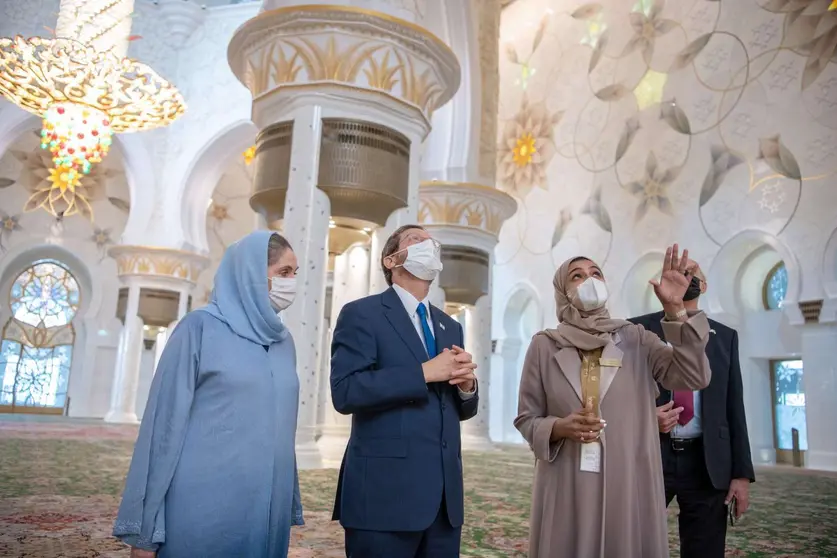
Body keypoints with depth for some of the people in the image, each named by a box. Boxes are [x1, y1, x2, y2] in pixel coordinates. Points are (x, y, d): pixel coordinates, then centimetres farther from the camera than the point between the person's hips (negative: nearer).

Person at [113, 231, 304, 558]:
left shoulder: (284, 342, 10)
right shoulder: (201, 327, -6)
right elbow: (165, 423, -8)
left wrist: (291, 510, 14)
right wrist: (144, 529, -9)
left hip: (266, 512, 5)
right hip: (204, 511, -5)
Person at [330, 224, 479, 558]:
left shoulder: (449, 326, 17)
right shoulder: (361, 314, -3)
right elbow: (345, 392, -16)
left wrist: (466, 384, -4)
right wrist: (424, 372, -16)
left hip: (444, 493, 6)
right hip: (385, 491, -6)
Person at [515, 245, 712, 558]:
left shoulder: (636, 339, 3)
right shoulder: (544, 346, 0)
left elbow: (694, 377, -9)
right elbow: (526, 419, 3)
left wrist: (676, 310, -17)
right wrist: (559, 427, -17)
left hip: (629, 485, 1)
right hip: (567, 490, 0)